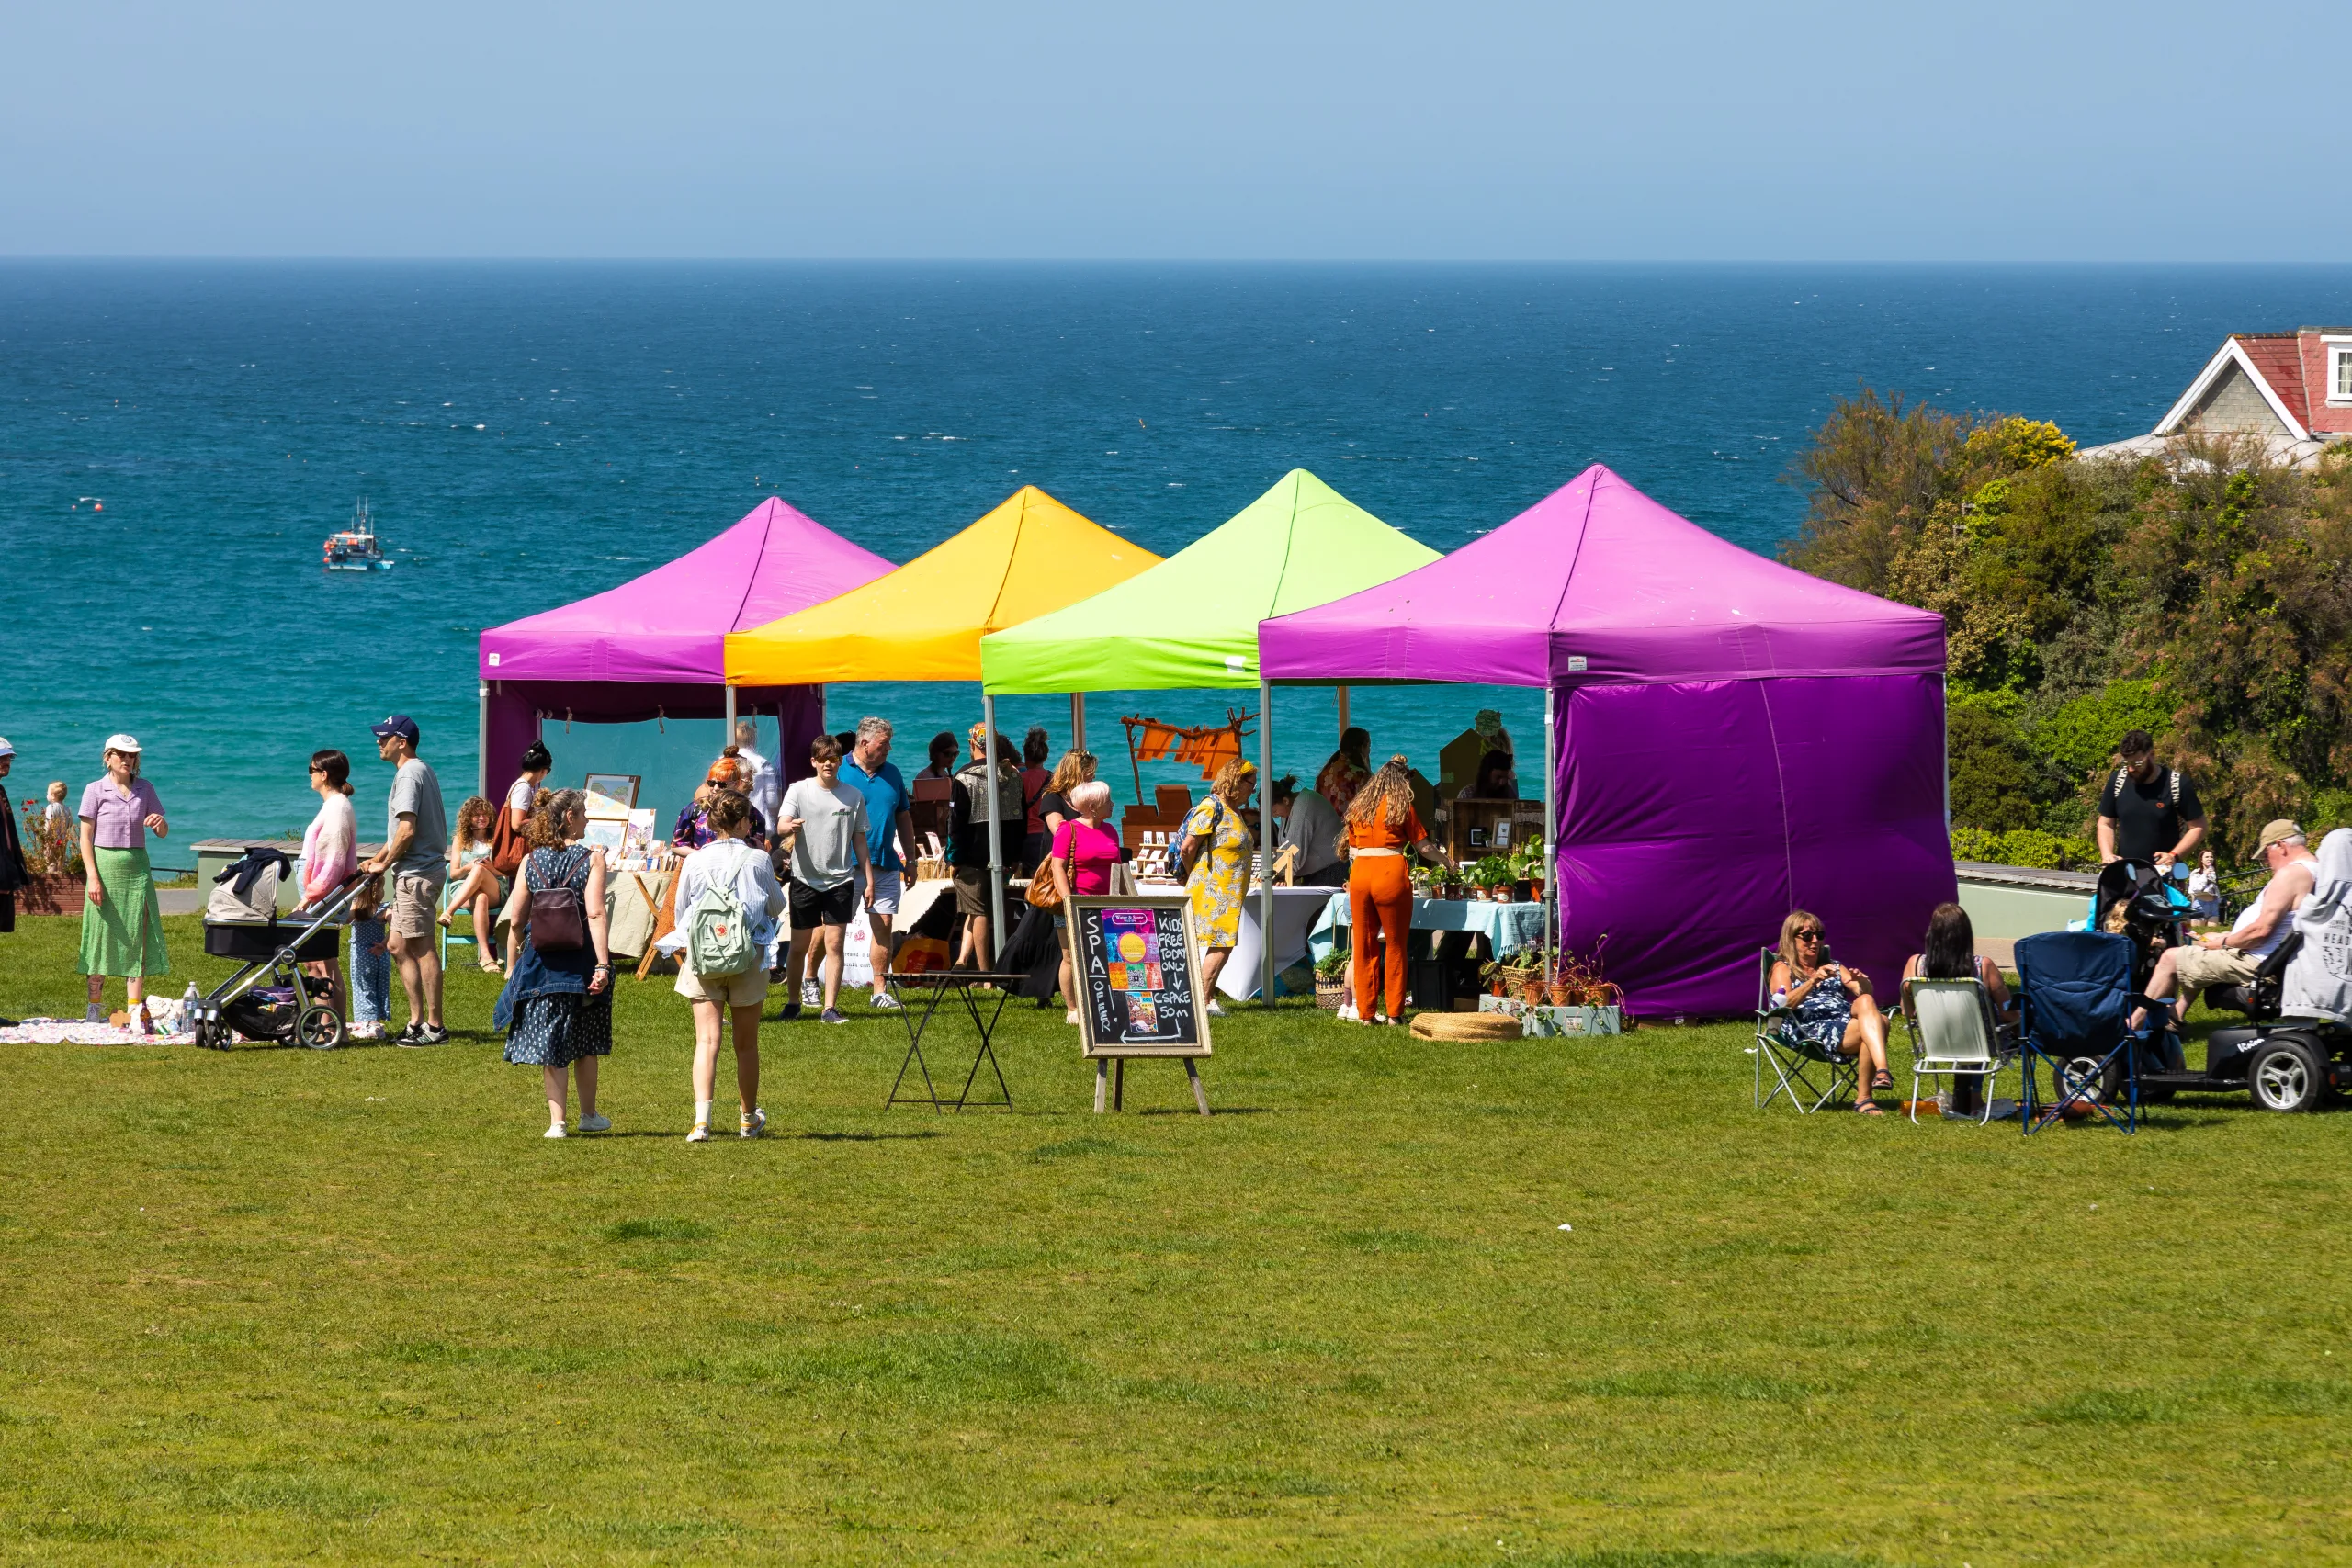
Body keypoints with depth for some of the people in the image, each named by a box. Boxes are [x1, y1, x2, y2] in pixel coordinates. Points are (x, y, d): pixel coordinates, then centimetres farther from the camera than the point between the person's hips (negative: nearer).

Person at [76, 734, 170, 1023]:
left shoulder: (144, 789, 8)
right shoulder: (95, 790, -2)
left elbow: (163, 833, 9)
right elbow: (85, 837, -4)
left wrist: (160, 823, -15)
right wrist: (92, 877, -13)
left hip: (136, 867, 3)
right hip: (106, 867, -3)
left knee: (137, 937, -1)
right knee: (102, 936, 2)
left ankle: (135, 1008, 0)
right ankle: (95, 1007, 12)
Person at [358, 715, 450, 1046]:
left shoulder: (409, 775, -15)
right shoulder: (420, 771, 18)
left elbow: (407, 830, -22)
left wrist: (384, 865, -11)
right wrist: (378, 858, 20)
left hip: (417, 874, -11)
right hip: (413, 873, 11)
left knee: (422, 948, -7)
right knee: (399, 946, 13)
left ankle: (434, 1027, -6)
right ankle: (417, 1021, 16)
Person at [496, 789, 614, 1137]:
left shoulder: (531, 861, 2)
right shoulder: (591, 860, -8)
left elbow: (515, 920, 1)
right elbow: (595, 914, -17)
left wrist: (512, 967, 11)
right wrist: (602, 965, -19)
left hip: (541, 962, 1)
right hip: (581, 960, -1)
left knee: (550, 1044, 5)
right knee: (585, 1043, 16)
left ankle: (556, 1121, 0)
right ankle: (588, 1114, 29)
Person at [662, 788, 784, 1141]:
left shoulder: (694, 861, -4)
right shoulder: (757, 860, -7)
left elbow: (680, 910, 7)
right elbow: (777, 906, 7)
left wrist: (684, 945, 25)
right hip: (749, 957, 0)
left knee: (707, 1040, -5)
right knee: (746, 1043, 14)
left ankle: (702, 1119, -21)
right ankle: (749, 1119, 29)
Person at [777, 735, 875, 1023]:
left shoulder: (853, 796, 6)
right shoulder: (799, 790, 0)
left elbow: (859, 840, 12)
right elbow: (781, 825, -12)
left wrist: (869, 880, 9)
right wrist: (790, 826, -37)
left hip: (840, 880, 1)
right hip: (805, 878, -1)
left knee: (834, 943, -5)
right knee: (799, 946, 5)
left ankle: (830, 1008, -3)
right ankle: (793, 1002, 21)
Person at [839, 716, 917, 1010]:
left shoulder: (891, 774, 13)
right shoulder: (840, 771, -3)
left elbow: (903, 818, 20)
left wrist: (910, 858, 16)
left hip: (885, 864, 5)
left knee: (883, 925, 2)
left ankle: (881, 990, 8)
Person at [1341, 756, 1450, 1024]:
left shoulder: (1358, 807, 13)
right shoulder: (1402, 807, 0)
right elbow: (1423, 846, 4)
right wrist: (1444, 861, 20)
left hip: (1359, 874, 4)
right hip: (1390, 874, -4)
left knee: (1363, 947, 9)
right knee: (1395, 946, 4)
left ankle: (1364, 1012, 10)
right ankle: (1394, 1012, 4)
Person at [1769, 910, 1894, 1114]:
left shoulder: (1833, 967, 31)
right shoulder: (1783, 968, 15)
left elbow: (1865, 993, 16)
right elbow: (1784, 1004, -6)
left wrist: (1861, 982, -8)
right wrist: (1813, 981, -19)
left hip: (1846, 1019, 5)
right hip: (1812, 1028, -5)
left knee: (1866, 1002, -32)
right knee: (1873, 1027, -30)